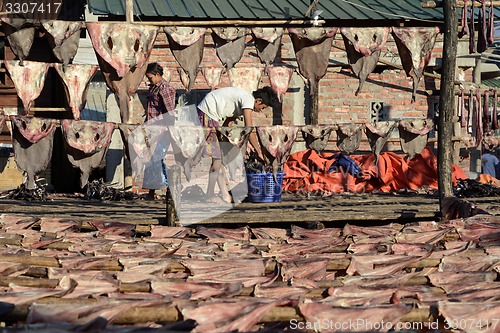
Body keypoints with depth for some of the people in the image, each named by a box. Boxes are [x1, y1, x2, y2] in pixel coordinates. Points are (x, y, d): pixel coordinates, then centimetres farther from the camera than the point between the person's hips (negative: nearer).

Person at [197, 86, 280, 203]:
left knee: (218, 158, 11)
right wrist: (259, 152, -13)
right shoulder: (248, 100, -15)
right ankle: (209, 196, -1)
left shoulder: (242, 98, 16)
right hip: (207, 115, -11)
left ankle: (225, 196, 14)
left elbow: (227, 124, 17)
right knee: (216, 158, -8)